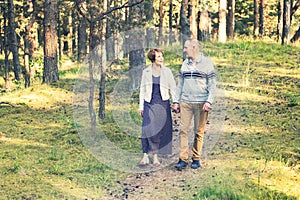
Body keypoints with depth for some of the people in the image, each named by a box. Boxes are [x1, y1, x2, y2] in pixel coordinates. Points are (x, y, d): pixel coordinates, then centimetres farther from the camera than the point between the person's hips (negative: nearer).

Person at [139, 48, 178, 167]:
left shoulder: (167, 71, 4)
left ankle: (155, 156, 10)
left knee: (160, 130, 1)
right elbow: (142, 90, 10)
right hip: (149, 104, 0)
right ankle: (145, 156, -6)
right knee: (147, 129, -11)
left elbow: (173, 87, 6)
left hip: (163, 104, 0)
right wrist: (141, 106, 7)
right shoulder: (146, 72, 5)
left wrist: (175, 102, -4)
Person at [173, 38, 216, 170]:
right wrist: (177, 101, 13)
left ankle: (196, 159, 11)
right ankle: (183, 159, -6)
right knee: (183, 130, -5)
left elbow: (212, 84, -1)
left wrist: (209, 101, -10)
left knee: (199, 132, 2)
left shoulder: (206, 63, 0)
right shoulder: (185, 64, 13)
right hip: (185, 102, 4)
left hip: (201, 103, -3)